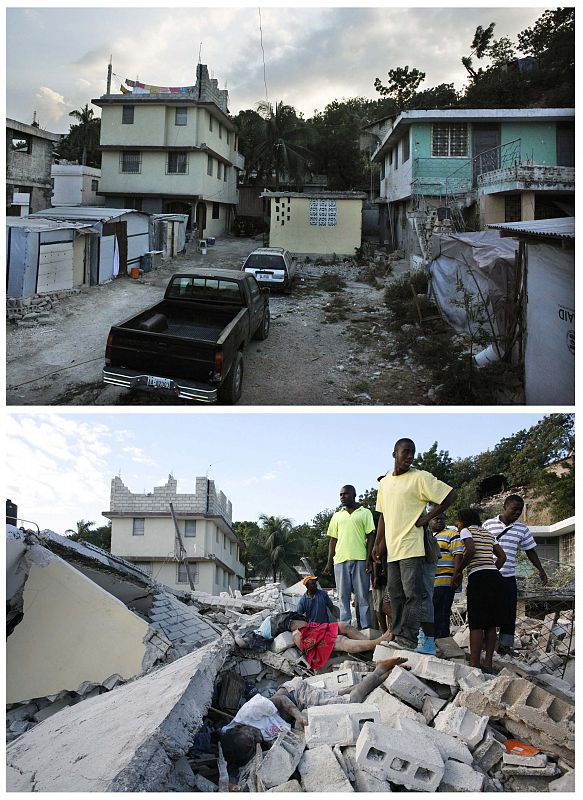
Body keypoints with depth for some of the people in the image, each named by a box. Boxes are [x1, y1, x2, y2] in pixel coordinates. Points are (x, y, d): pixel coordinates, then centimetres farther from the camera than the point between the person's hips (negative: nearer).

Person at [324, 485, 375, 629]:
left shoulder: (365, 513, 9)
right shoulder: (337, 516, 18)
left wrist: (369, 559, -7)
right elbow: (333, 540, 17)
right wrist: (329, 562, 10)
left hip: (360, 559, -3)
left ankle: (366, 627, -2)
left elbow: (370, 536, 3)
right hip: (340, 560, 3)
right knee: (343, 597, 2)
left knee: (363, 597, -3)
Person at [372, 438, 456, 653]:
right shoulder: (384, 482, 15)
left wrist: (428, 517, -9)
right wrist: (378, 543, 15)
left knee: (413, 594, -9)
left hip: (412, 547, -7)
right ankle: (398, 635, 18)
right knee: (395, 595, 11)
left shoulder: (420, 478, -5)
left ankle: (408, 638, -9)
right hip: (392, 548, 7)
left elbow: (450, 494, -6)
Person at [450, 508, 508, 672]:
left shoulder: (466, 531, 3)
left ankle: (474, 664, -8)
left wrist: (457, 571, -8)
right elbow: (502, 556, 19)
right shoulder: (488, 534, 23)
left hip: (478, 578, -7)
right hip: (495, 577, 7)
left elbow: (471, 549, -16)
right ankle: (488, 663, 9)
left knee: (476, 624, -6)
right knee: (490, 624, 9)